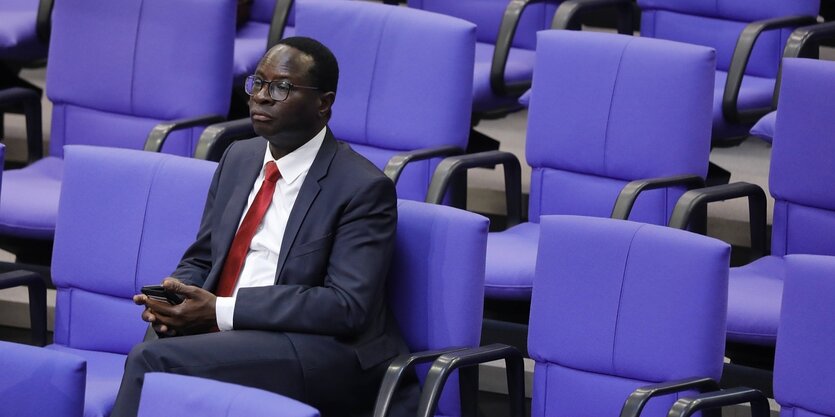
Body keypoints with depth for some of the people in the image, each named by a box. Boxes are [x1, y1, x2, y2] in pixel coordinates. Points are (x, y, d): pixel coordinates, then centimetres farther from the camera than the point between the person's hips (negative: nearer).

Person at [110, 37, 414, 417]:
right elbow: (201, 259, 22)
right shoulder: (239, 158, 15)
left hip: (325, 356, -6)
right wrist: (175, 295, -4)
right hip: (228, 338, 6)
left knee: (153, 358, -27)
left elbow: (347, 306, -16)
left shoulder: (363, 188, -7)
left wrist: (221, 310, -20)